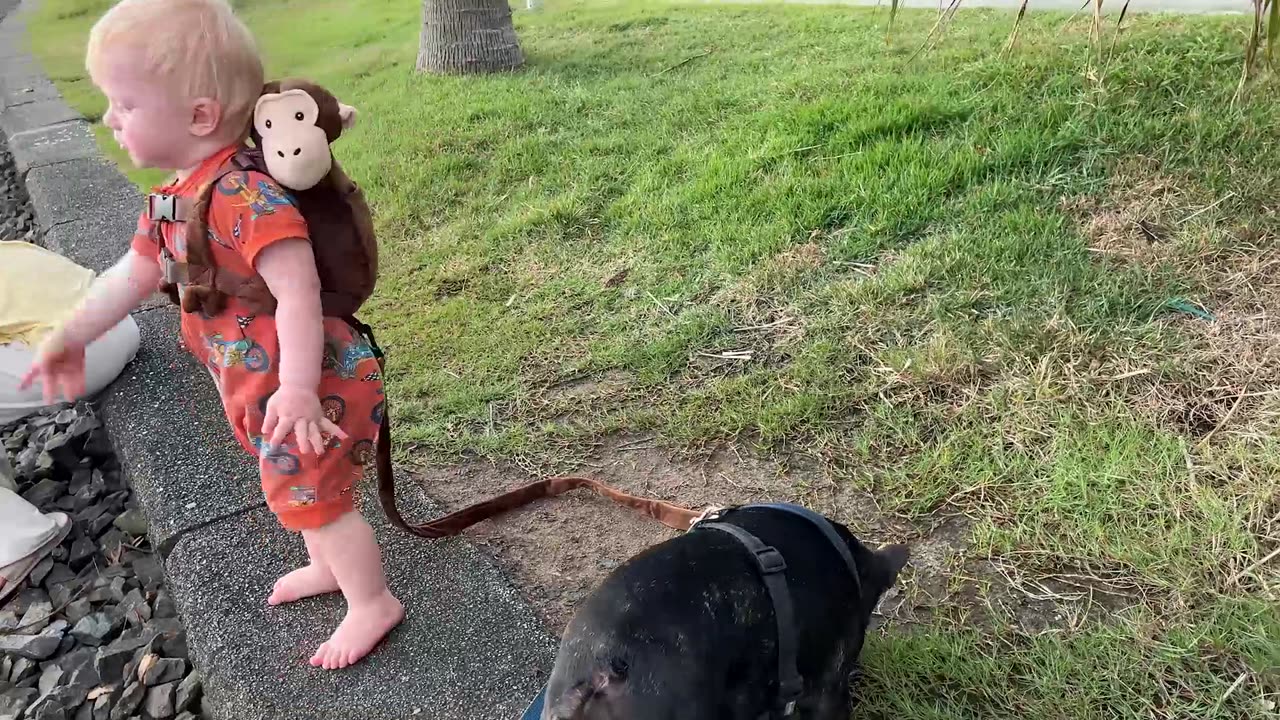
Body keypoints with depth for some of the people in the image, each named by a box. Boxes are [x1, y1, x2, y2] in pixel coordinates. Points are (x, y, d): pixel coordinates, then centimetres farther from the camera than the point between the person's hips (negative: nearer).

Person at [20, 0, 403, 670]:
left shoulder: (246, 194, -28)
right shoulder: (177, 197, 5)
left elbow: (297, 293, -32)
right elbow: (136, 271, 17)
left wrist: (298, 389, -35)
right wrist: (72, 335, 22)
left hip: (311, 384, -10)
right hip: (258, 387, 10)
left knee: (308, 493, 2)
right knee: (292, 484, 25)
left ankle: (372, 604, 21)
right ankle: (330, 565, 48)